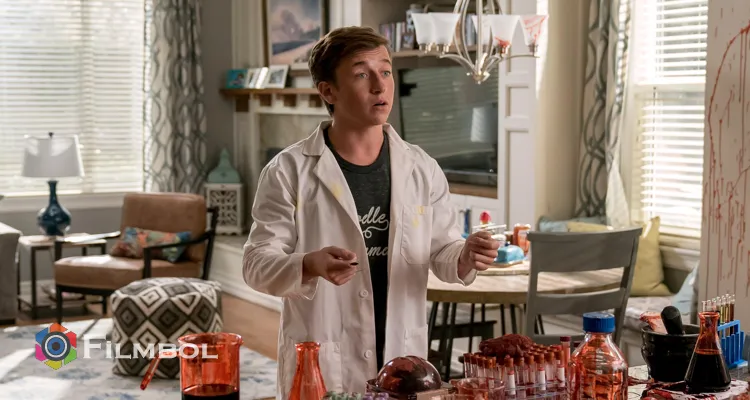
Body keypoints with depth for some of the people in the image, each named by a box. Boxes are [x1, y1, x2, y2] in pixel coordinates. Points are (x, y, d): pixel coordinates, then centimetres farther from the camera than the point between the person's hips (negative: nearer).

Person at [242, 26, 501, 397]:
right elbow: (258, 264, -7)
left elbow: (441, 252, 9)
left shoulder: (422, 169, 4)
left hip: (403, 363, 3)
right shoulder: (288, 172, -7)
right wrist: (311, 265, -27)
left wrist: (465, 258, -14)